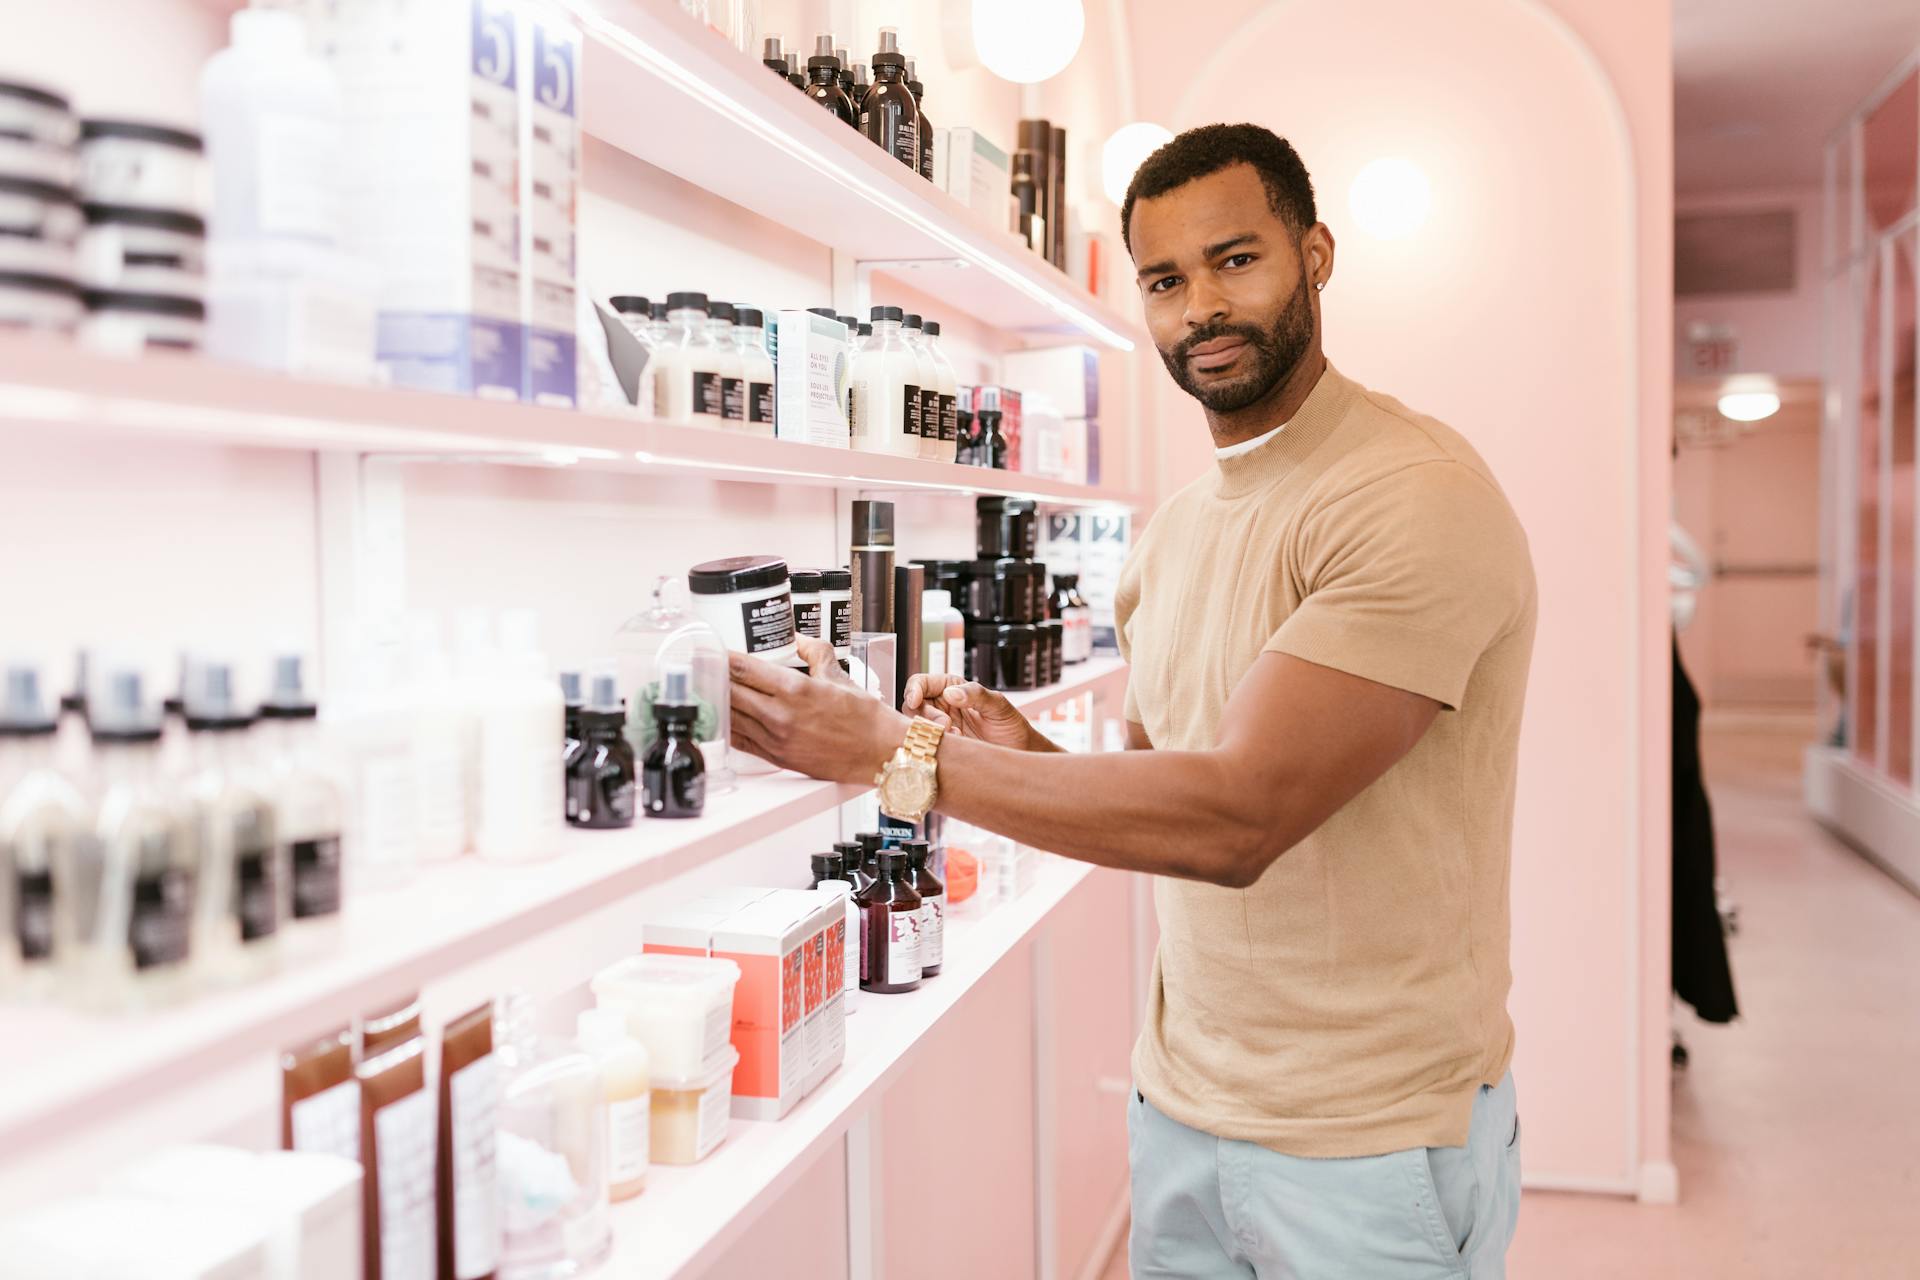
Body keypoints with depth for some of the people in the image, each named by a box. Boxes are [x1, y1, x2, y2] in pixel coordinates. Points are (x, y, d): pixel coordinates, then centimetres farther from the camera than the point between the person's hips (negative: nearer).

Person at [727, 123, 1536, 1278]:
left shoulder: (1416, 497, -19)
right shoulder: (1174, 533, 8)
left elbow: (1236, 816, -27)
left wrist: (898, 753, -24)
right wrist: (1029, 756, -6)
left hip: (1371, 1141, -6)